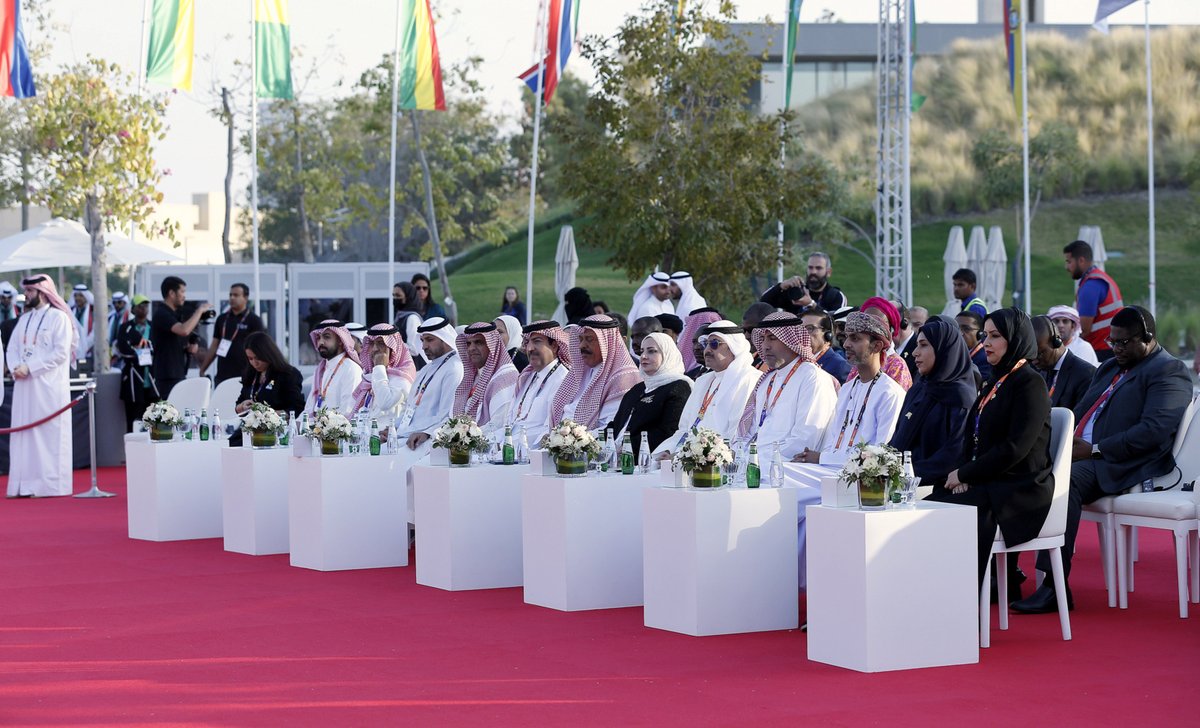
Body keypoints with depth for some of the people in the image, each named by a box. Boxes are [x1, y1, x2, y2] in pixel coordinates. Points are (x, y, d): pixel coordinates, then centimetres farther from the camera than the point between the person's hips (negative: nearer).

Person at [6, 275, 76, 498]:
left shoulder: (59, 318, -4)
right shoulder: (24, 319, 16)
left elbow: (60, 352, -13)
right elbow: (12, 348, 13)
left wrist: (29, 367, -15)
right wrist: (16, 367, -8)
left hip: (48, 385, -6)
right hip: (24, 385, 6)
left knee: (48, 433, -5)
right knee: (24, 433, 4)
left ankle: (49, 484, -3)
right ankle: (25, 485, 6)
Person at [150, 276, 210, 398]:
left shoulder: (175, 314, 17)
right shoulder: (161, 314, -13)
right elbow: (184, 330, -30)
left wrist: (190, 347, 4)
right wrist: (200, 310, -18)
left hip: (178, 373, 9)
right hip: (168, 375, -9)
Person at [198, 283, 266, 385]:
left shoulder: (254, 320, 0)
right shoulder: (222, 319, 14)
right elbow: (214, 346, 18)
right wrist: (202, 370, 13)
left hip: (243, 377, -5)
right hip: (222, 377, 5)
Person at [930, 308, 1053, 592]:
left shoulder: (1030, 384, -10)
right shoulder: (994, 382, 17)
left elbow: (1014, 449, -17)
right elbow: (972, 436, 16)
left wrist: (965, 474, -12)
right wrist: (963, 474, -3)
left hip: (1020, 491, -8)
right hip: (986, 484, 8)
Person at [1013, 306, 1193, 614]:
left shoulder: (1169, 372, -3)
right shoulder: (1110, 368, 25)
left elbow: (1154, 431, -16)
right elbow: (1081, 412, 28)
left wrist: (1095, 450, -18)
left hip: (1125, 466, -8)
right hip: (1079, 454, 9)